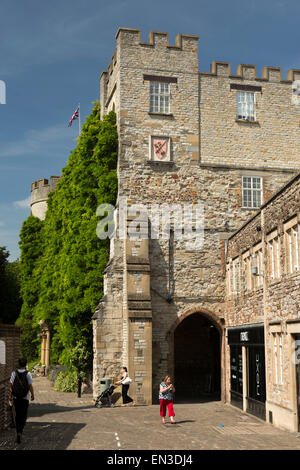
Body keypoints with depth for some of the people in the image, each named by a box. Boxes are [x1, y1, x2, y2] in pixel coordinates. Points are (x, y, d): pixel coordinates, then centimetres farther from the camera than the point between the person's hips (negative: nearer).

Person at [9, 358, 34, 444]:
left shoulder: (14, 373, -5)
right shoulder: (28, 374, -11)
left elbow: (11, 386, -4)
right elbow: (30, 386, -7)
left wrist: (10, 396, 5)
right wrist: (32, 395, 8)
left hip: (16, 398, 2)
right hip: (25, 398, -2)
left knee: (17, 416, 17)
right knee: (23, 416, 3)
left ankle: (18, 432, 22)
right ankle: (20, 432, -16)